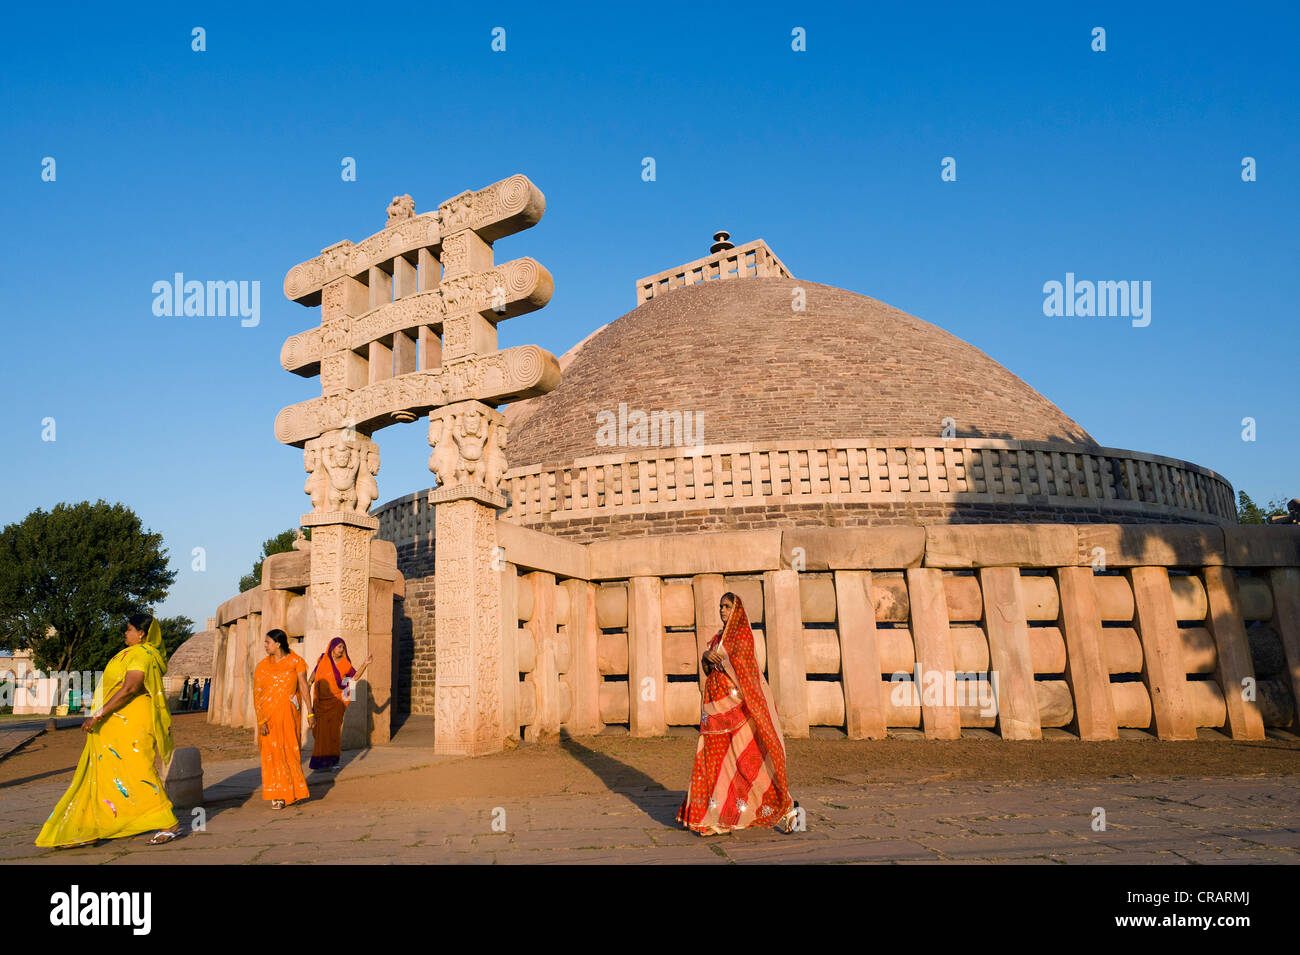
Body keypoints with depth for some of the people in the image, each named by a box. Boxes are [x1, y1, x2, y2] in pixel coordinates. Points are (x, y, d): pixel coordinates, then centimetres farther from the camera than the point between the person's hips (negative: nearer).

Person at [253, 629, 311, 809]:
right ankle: (276, 796, 15)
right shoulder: (263, 666, 2)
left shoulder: (295, 661, -1)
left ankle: (292, 791, 22)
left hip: (290, 713, -1)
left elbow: (304, 686, -2)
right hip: (269, 714, 1)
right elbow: (257, 695, -1)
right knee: (272, 752, 4)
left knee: (291, 750, 6)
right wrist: (261, 721, -10)